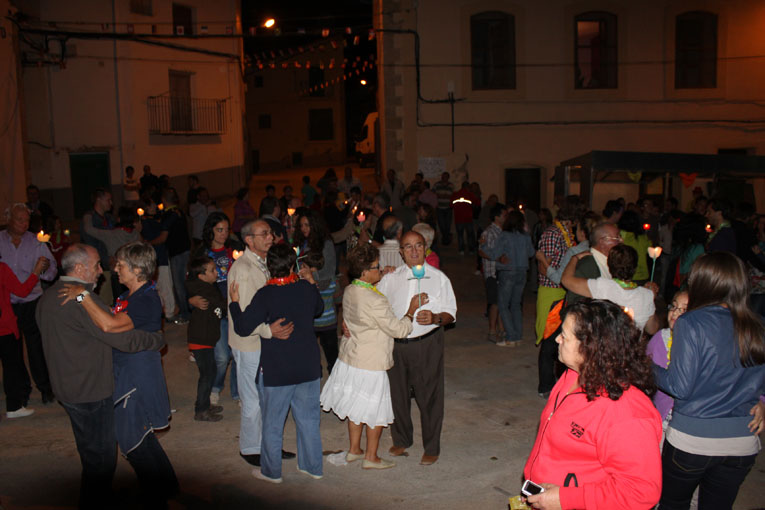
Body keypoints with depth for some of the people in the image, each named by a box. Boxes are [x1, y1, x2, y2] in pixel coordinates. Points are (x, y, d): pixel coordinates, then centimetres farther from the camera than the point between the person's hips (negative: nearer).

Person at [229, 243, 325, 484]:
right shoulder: (306, 289, -4)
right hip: (308, 369, 4)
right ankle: (312, 466, 28)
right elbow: (318, 309, 18)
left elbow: (243, 328, -15)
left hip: (275, 372, -4)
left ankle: (271, 471, 24)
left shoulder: (265, 295, -18)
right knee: (309, 419, 17)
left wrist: (234, 302, -2)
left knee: (272, 424, 12)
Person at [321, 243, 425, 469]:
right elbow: (399, 330, -20)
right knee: (375, 411, 7)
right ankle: (371, 457, 19)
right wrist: (412, 309, -5)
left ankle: (354, 450, 33)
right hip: (370, 365, -8)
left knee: (356, 407, 20)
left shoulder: (350, 291, -1)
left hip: (350, 359, 8)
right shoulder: (374, 301, -26)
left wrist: (383, 278, 13)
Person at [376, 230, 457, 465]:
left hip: (427, 343, -3)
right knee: (397, 393, 14)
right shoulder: (390, 279, 7)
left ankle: (431, 448, 20)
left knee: (429, 396, 3)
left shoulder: (438, 278, 1)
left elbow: (451, 313, -1)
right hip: (396, 343, 3)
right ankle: (401, 439, 36)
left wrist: (436, 318, -22)